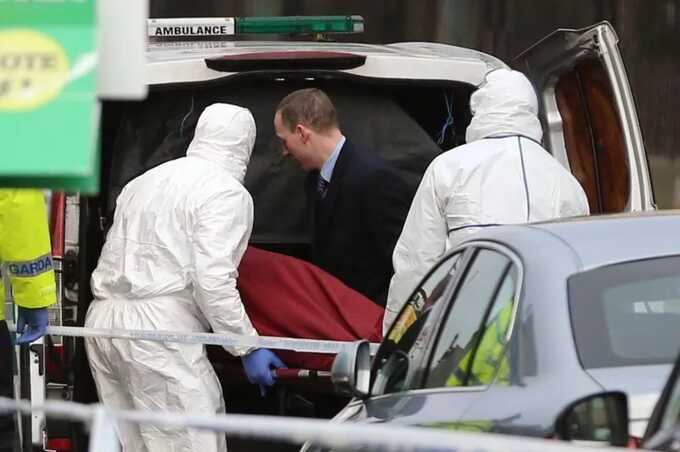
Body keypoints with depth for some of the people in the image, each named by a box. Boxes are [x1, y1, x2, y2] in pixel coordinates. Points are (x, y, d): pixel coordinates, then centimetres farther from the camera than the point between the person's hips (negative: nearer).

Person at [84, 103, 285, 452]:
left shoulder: (144, 182, 21)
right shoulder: (227, 192, -3)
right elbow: (213, 280, -14)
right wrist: (248, 348, -9)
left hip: (102, 319, 8)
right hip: (159, 331, -8)